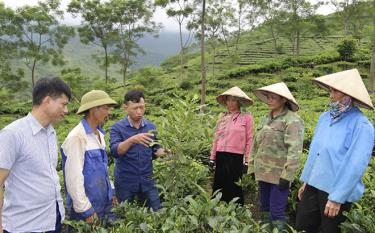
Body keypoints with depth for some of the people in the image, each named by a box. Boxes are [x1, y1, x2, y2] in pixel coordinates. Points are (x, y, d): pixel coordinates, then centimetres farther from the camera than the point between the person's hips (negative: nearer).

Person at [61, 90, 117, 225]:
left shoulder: (99, 134, 7)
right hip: (87, 208, -8)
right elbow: (74, 177, -21)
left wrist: (110, 193, 14)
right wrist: (86, 211, -18)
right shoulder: (77, 137, -19)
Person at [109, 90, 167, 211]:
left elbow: (154, 151, 10)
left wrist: (162, 152, -13)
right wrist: (131, 140, -38)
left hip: (147, 181, 3)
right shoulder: (117, 128, -8)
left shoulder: (151, 127, 3)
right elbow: (115, 151, -22)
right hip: (125, 182, -2)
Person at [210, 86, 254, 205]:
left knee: (234, 190, 6)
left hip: (236, 158, -4)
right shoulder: (222, 117, 12)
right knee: (219, 188, 11)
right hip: (220, 157, 5)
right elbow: (216, 138, 13)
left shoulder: (246, 117, -3)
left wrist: (246, 161, -6)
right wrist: (212, 158, 11)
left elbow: (249, 140, -4)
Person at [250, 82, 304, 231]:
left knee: (276, 212, -1)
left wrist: (287, 175, -22)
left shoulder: (292, 120, -12)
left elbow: (295, 150, -19)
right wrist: (252, 167, 16)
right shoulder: (265, 119, 12)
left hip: (279, 174, -7)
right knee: (264, 208, 17)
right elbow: (256, 145, 17)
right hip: (263, 172, 7)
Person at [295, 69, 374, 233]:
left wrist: (337, 198, -19)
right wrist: (305, 180, 14)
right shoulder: (325, 117, 3)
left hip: (337, 192, -6)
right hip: (314, 185, 7)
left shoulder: (361, 125, -18)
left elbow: (355, 166, -20)